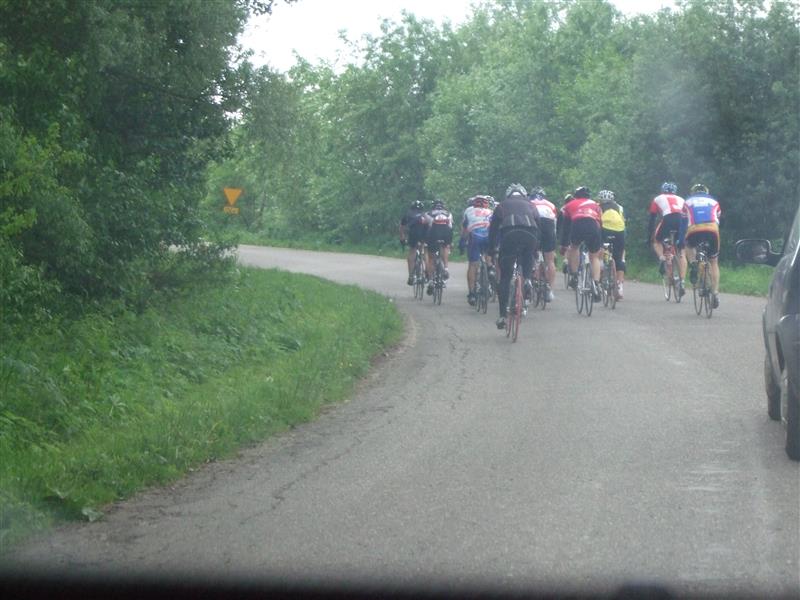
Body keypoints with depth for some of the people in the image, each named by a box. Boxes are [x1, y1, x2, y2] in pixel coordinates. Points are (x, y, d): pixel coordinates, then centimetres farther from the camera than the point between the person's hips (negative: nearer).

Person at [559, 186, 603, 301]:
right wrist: (601, 246, 43)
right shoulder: (595, 205, 36)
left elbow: (565, 226, 34)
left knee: (574, 247, 30)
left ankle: (574, 277, 19)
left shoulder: (570, 205, 33)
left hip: (577, 225, -1)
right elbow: (601, 224, 37)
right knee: (594, 257, 16)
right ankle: (596, 285, -2)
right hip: (593, 226, 1)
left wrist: (563, 245, 42)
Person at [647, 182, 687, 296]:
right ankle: (682, 283, 0)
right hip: (683, 220, 2)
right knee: (681, 253, 9)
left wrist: (649, 237, 34)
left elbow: (652, 220, 28)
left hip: (668, 219, -2)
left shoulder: (658, 199, 29)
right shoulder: (681, 200, 35)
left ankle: (661, 259, -5)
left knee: (657, 241, 25)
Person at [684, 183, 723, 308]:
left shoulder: (688, 202, 26)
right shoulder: (713, 201, 29)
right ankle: (715, 292, 4)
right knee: (714, 262, 16)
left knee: (689, 246, 34)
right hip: (712, 230, 1)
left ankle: (693, 265, 4)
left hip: (694, 231, -1)